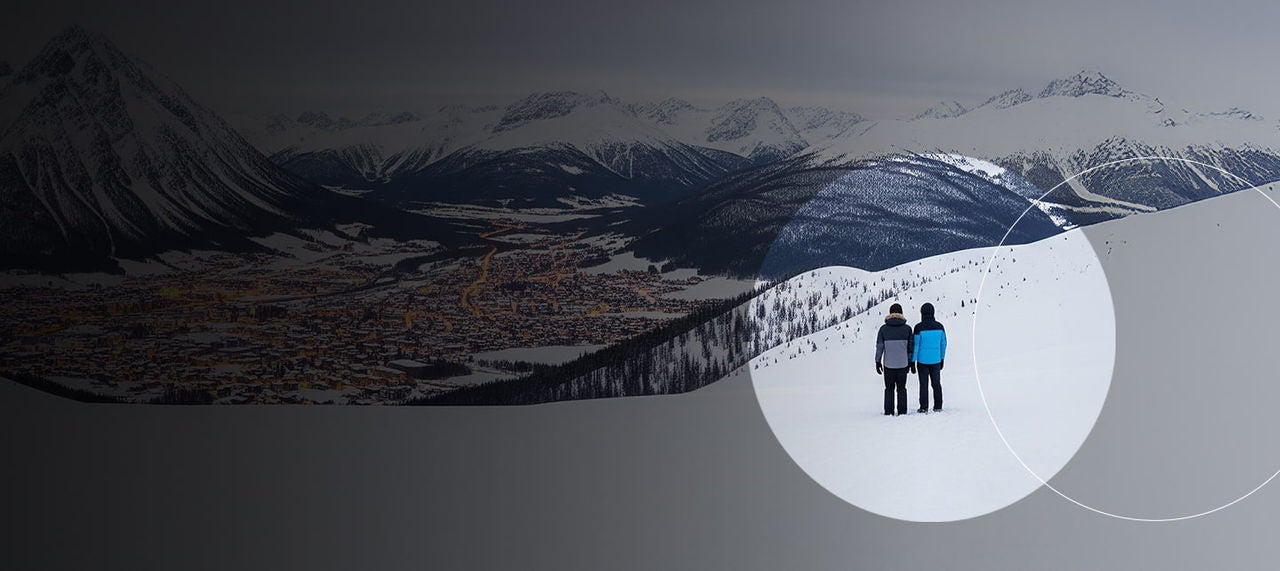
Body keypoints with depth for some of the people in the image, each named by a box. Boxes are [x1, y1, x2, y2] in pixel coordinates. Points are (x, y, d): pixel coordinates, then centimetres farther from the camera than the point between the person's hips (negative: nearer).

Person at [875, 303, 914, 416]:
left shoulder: (883, 329, -4)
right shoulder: (907, 328, -2)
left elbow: (879, 347, -2)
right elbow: (911, 347, 2)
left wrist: (878, 362, 6)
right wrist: (912, 363, 10)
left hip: (888, 364, 0)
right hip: (903, 364, 1)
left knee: (889, 388, 9)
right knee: (901, 388, 11)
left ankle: (889, 411, 6)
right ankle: (902, 411, 8)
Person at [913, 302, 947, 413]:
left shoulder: (919, 327, -12)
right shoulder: (939, 326, -1)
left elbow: (915, 345, -10)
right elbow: (943, 344, 8)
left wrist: (912, 361, -3)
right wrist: (942, 358, 19)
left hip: (922, 361, -3)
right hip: (936, 360, 3)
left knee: (924, 384, 3)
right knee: (936, 383, 11)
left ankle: (924, 407, 2)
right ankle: (938, 407, 12)